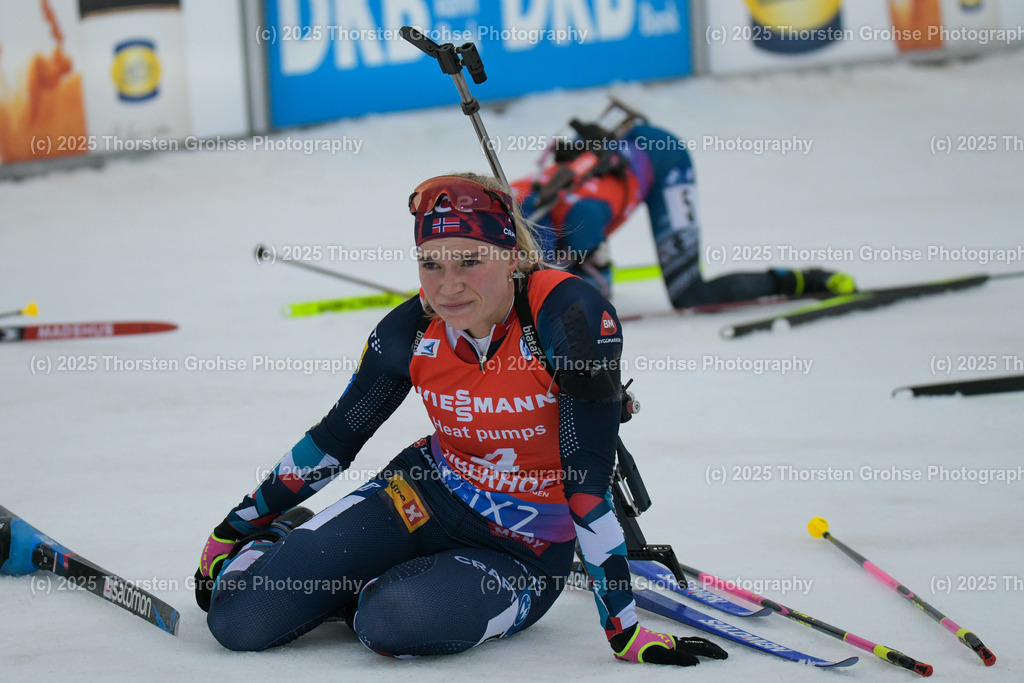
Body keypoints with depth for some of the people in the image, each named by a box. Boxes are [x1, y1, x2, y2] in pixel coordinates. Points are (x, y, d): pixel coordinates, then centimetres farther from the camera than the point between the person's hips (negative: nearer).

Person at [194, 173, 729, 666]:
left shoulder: (571, 316, -26)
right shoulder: (409, 332, -11)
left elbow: (588, 482, -24)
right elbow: (335, 438, 5)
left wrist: (625, 630, -24)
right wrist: (231, 531, 11)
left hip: (524, 552, -4)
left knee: (390, 622, -34)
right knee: (237, 617, -11)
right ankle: (279, 544, 23)